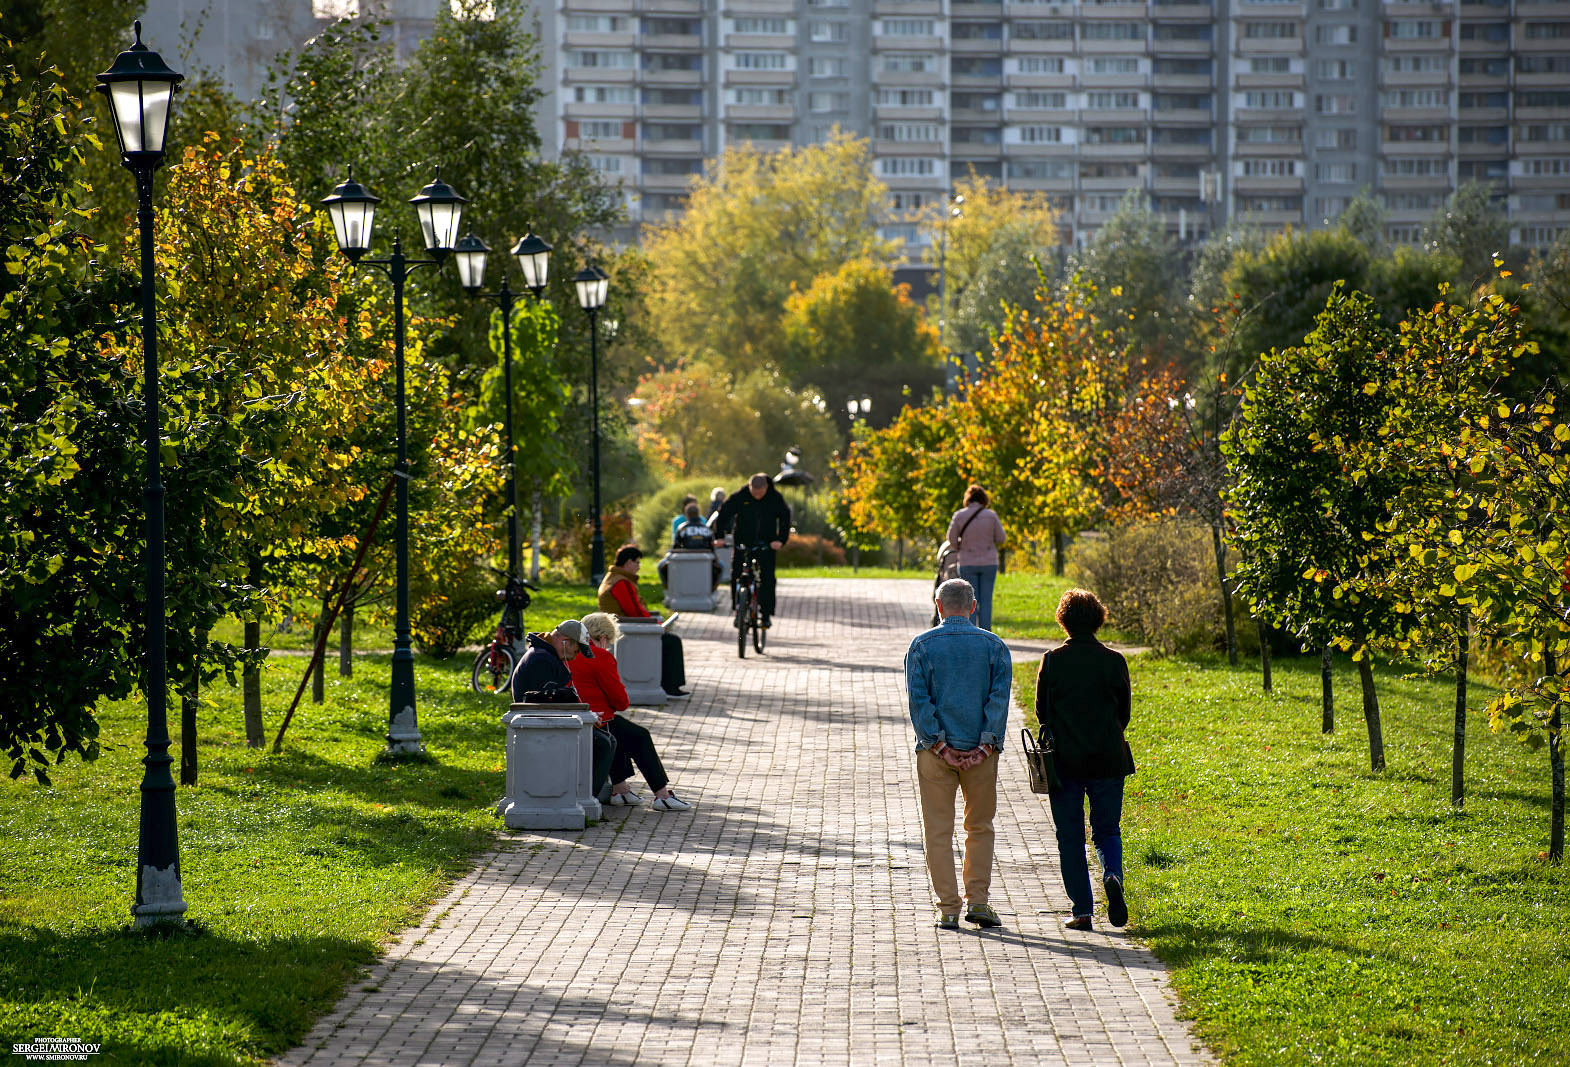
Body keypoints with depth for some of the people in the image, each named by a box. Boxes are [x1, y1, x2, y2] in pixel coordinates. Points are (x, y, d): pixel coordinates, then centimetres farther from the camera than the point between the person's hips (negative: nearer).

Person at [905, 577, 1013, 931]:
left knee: (939, 832, 4)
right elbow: (1000, 696, -7)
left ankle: (948, 908, 1)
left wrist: (938, 743, -9)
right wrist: (986, 744, -9)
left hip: (935, 751, -1)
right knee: (979, 828, 15)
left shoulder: (922, 645, 0)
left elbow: (918, 698, -8)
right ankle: (977, 901, 8)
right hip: (981, 752, 1)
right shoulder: (994, 646, 3)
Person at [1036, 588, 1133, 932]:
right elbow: (1124, 712, 5)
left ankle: (1082, 910, 3)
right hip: (1107, 761, 1)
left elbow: (1041, 711, 1)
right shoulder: (1114, 661, -3)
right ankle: (1112, 876, -17)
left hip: (1064, 761, -1)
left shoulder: (1053, 660, -5)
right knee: (1107, 830, 13)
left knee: (1070, 836, 7)